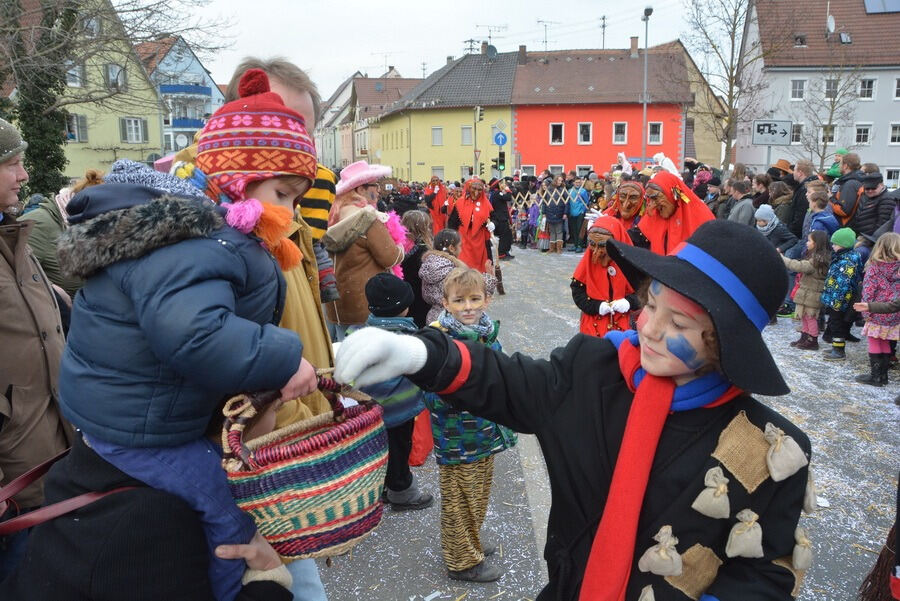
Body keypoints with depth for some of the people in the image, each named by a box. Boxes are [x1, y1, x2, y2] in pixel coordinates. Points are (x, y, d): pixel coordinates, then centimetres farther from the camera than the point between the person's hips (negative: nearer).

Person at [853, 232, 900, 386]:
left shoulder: (874, 267, -11)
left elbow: (868, 291, -12)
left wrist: (866, 310, -7)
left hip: (877, 312, -4)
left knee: (874, 343, 5)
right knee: (885, 343, 15)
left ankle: (875, 376, 9)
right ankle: (883, 375, 21)